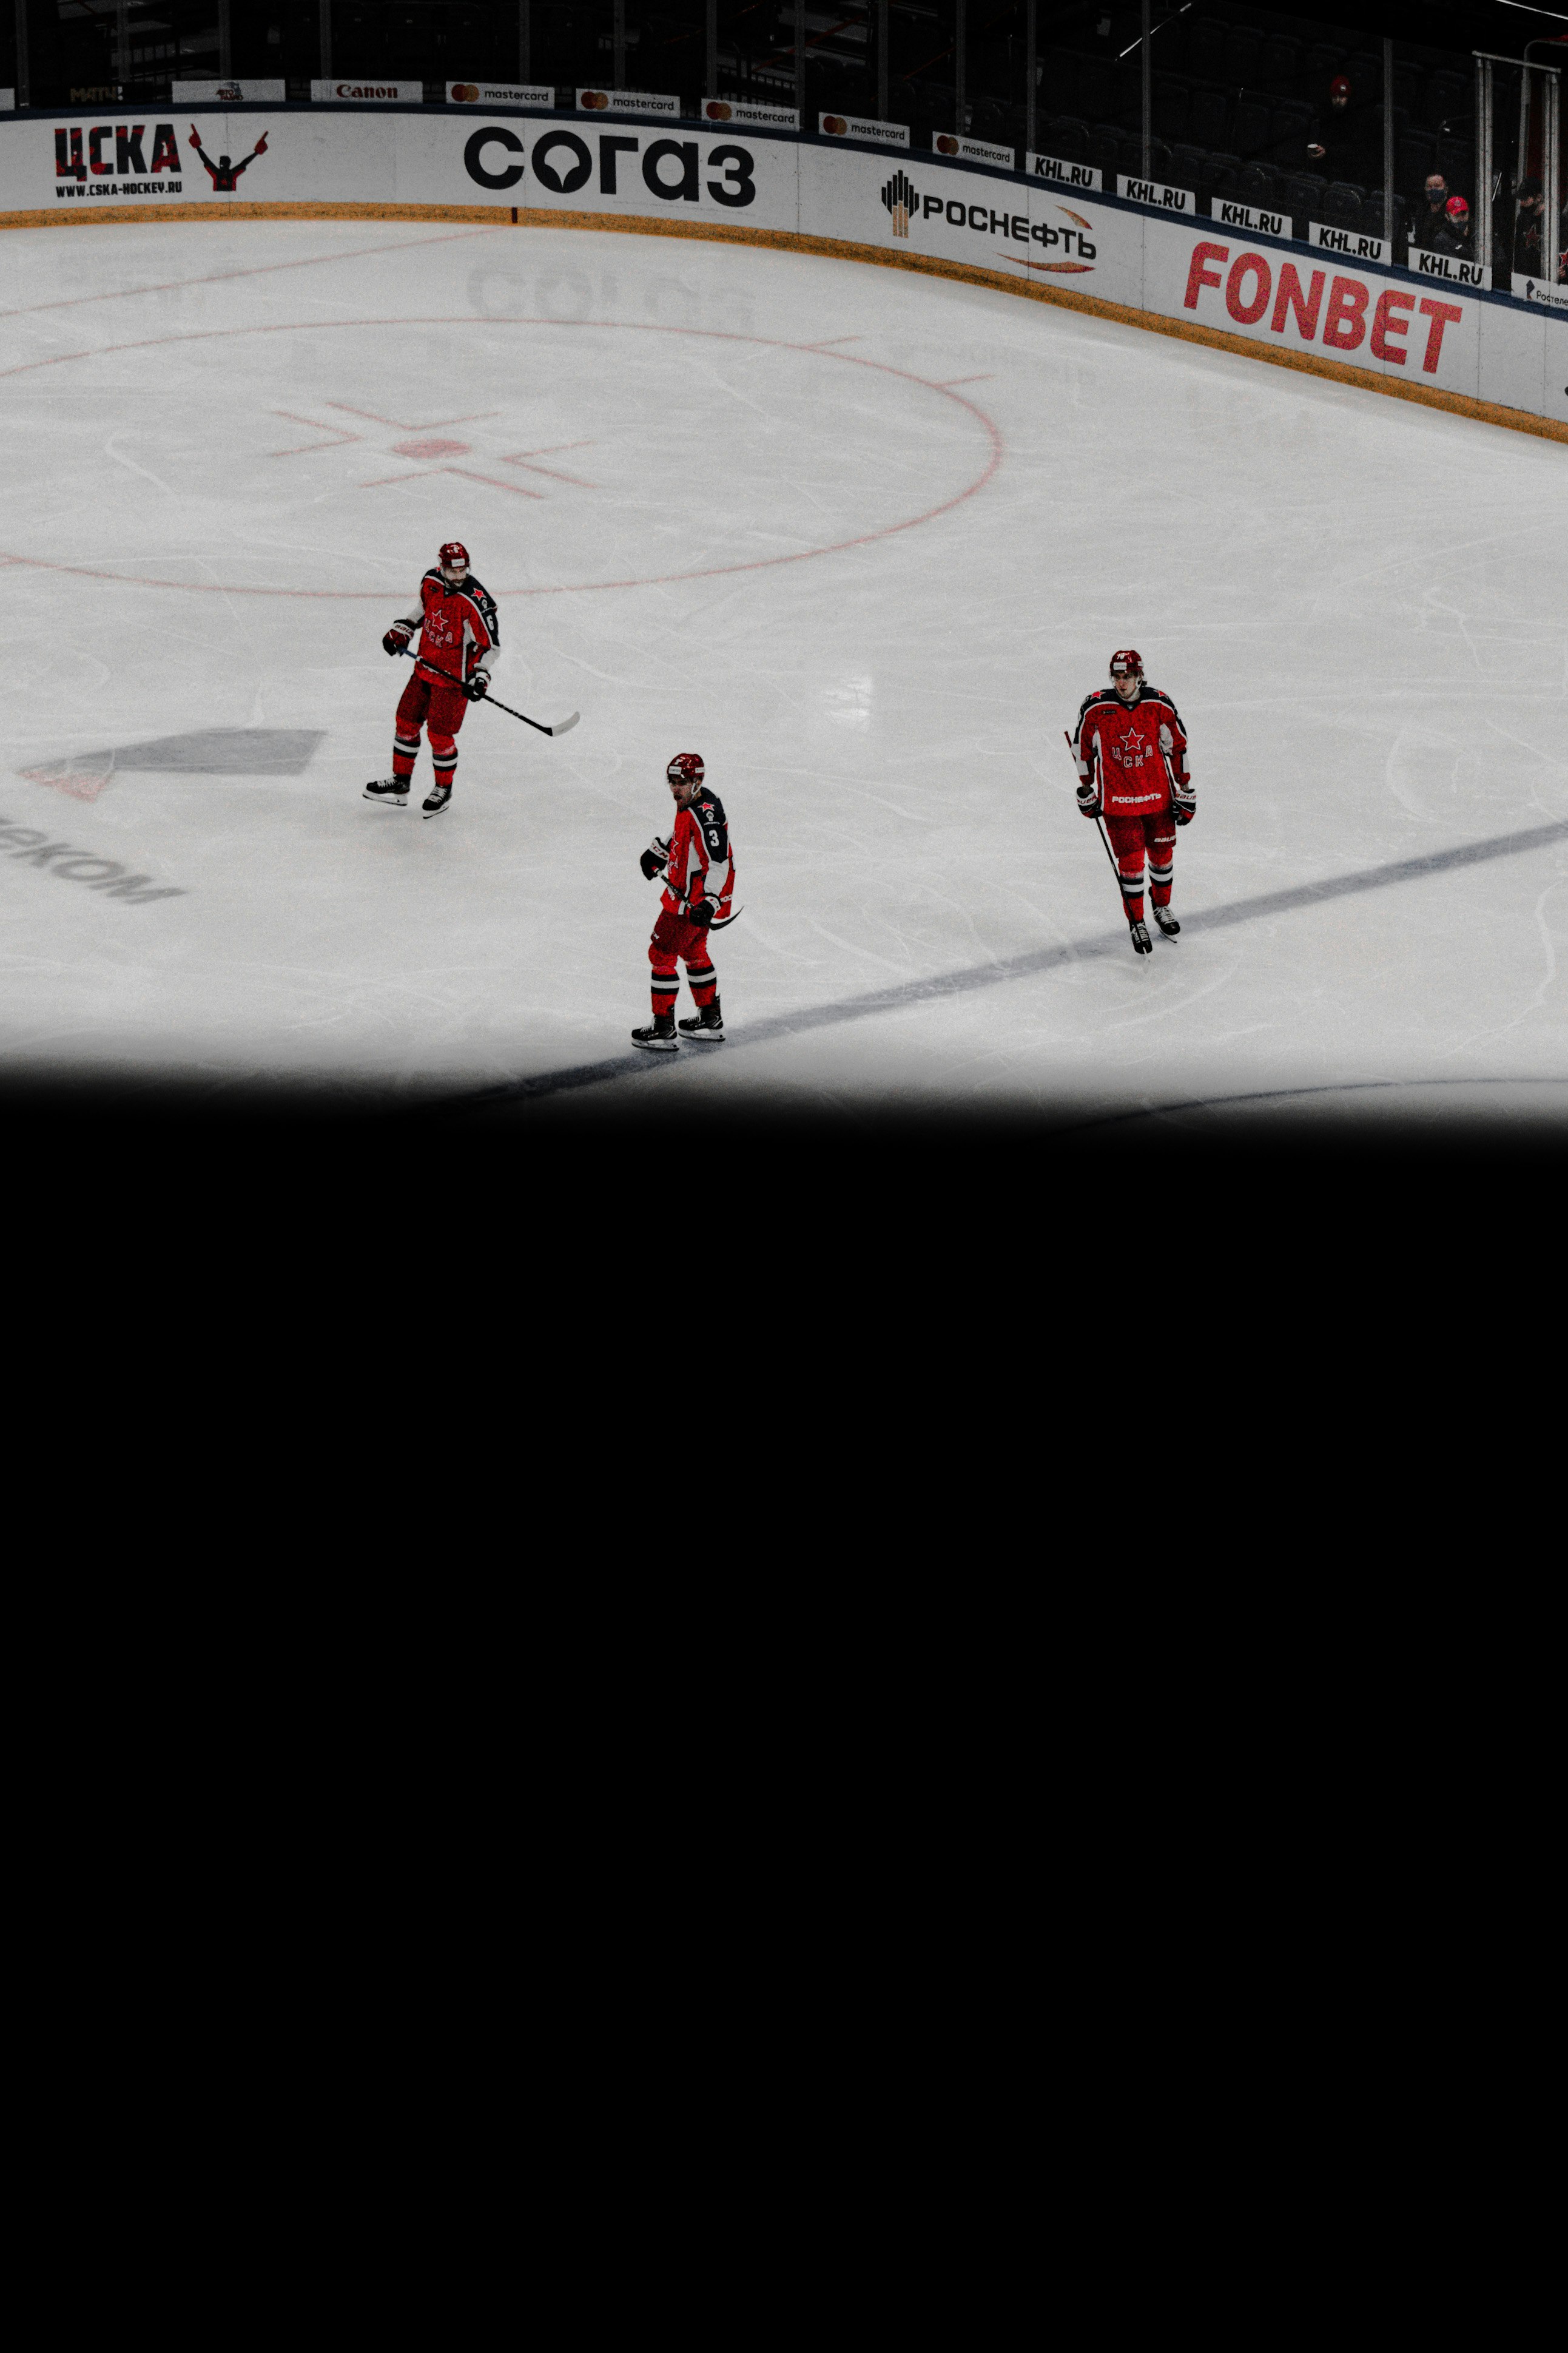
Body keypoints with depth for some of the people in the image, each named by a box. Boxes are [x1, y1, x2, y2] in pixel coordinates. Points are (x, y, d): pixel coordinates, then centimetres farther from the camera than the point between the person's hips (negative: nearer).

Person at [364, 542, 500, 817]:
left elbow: (491, 644, -19)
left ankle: (443, 789, 20)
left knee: (439, 734, -3)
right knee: (407, 721, 13)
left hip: (455, 678, -7)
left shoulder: (475, 601, -24)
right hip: (426, 667, 7)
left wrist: (480, 676, -28)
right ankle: (400, 782, 28)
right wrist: (401, 630, 7)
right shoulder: (431, 582, -4)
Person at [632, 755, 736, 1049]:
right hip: (685, 891, 11)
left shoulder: (704, 814, -27)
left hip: (694, 900, -11)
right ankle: (711, 1020, 39)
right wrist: (658, 852, 30)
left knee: (661, 954, -6)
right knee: (692, 951, 25)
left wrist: (708, 903, -39)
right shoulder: (689, 803, 4)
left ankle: (664, 1030, -2)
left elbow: (719, 863, -32)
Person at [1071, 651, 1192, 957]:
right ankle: (1136, 923, 14)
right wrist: (1087, 790, 7)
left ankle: (1162, 907, 40)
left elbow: (1178, 747, 2)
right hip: (1117, 801, -2)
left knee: (1162, 854, 15)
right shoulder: (1096, 708, -13)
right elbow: (1084, 748, 2)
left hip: (1158, 796, 2)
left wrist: (1184, 792, 4)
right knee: (1130, 863, -3)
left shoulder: (1160, 707, -9)